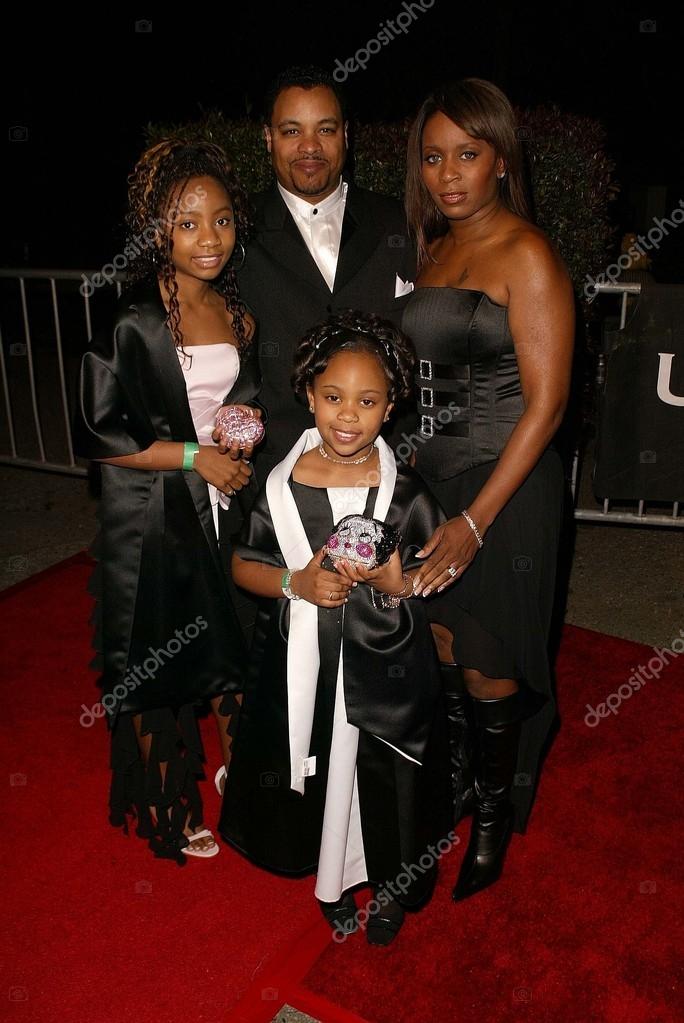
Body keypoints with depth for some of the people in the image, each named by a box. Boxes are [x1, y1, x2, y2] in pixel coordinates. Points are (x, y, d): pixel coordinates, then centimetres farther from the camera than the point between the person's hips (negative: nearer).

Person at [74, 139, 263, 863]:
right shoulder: (129, 318, -15)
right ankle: (165, 805, 33)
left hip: (225, 508, 6)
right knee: (157, 667, 11)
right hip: (150, 519, -5)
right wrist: (194, 456, -16)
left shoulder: (237, 310, 5)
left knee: (233, 653, 16)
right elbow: (96, 435, -15)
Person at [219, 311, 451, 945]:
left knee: (384, 784, 14)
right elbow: (243, 565, 0)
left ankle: (390, 886, 43)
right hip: (302, 666, 1)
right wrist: (296, 583, -17)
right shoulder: (283, 484, -9)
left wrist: (397, 582, -24)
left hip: (383, 669, -1)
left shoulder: (405, 492, -11)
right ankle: (330, 877, 47)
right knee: (318, 778, 17)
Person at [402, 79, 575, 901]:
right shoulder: (436, 250, 10)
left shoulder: (528, 257, -13)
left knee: (488, 671, 7)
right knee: (442, 649, 16)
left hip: (504, 491, -6)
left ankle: (494, 817, 32)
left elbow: (545, 403, -16)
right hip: (432, 478, 7)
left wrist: (475, 521, -20)